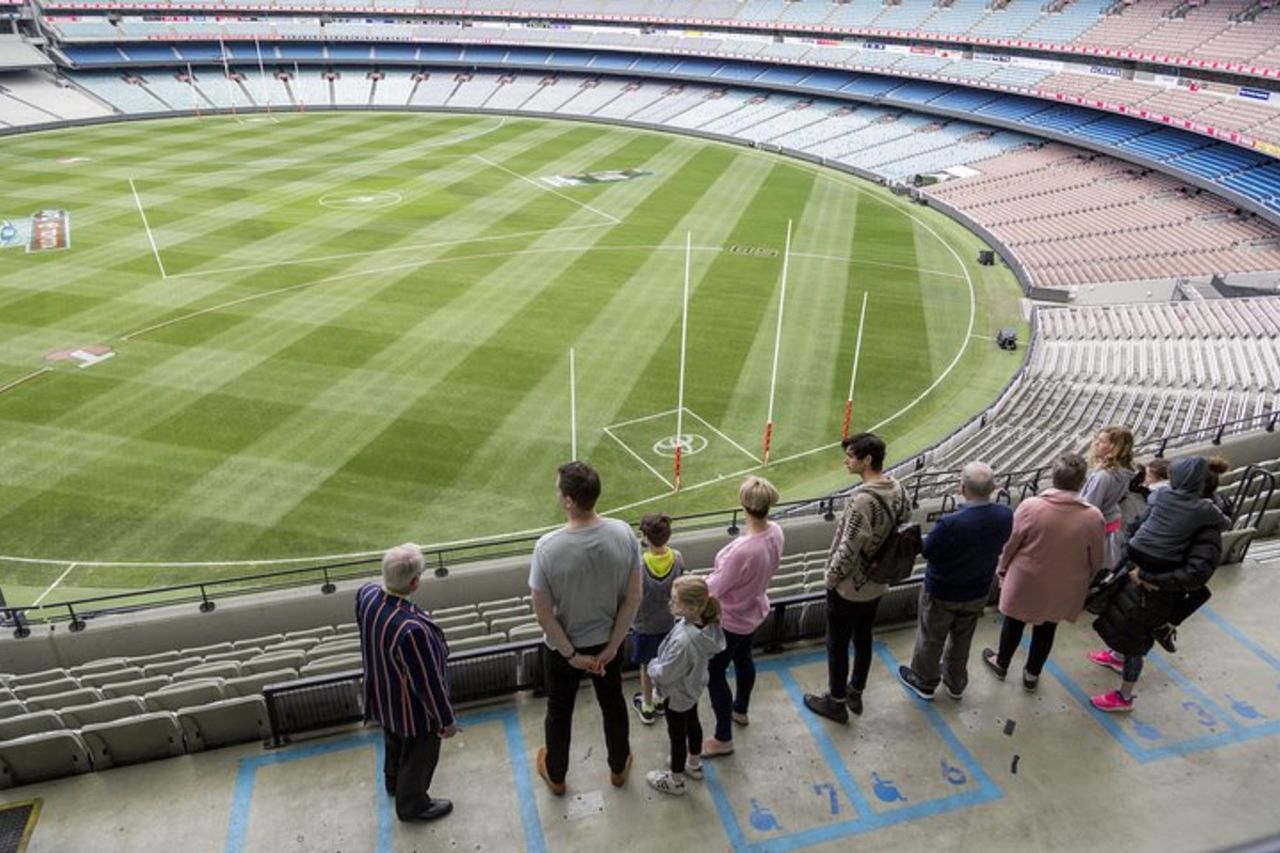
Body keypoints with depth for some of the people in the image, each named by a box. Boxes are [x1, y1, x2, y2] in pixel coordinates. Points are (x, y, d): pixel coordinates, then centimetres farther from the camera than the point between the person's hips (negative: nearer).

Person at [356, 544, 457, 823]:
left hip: (381, 694, 7)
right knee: (419, 755, 22)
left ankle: (393, 781, 63)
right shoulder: (412, 629, -44)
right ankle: (412, 805, 48)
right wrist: (446, 720, -13)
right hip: (412, 707, -7)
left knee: (394, 740, 35)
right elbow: (429, 682, -29)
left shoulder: (366, 594, -21)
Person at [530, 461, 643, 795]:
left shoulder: (548, 547, -30)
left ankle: (555, 776, 48)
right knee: (613, 705, 27)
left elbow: (543, 614, -21)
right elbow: (633, 599, -13)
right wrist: (612, 646, -4)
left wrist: (571, 654, -8)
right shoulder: (623, 533, -21)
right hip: (607, 643, 2)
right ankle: (618, 767, 50)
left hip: (562, 649, -2)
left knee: (559, 713, 24)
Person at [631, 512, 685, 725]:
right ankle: (661, 699, 46)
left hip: (644, 624, -3)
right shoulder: (677, 558, -19)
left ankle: (647, 707, 37)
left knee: (646, 666, 19)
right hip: (668, 621, 3)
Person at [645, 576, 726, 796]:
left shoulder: (683, 641, -44)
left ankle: (675, 781, 41)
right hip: (694, 686, 7)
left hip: (677, 694, -7)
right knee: (692, 723, 30)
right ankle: (694, 764, 55)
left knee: (677, 735, 16)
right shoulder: (707, 625, -20)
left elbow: (664, 674, -29)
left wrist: (651, 666, -10)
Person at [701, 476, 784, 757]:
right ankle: (740, 710, 55)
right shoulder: (776, 533, -16)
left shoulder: (743, 549, -41)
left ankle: (723, 739, 28)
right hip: (754, 610, 8)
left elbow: (716, 587, -26)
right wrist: (720, 570, 8)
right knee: (743, 659, 31)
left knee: (714, 675, 12)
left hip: (730, 620, -8)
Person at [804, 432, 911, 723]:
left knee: (837, 645, 12)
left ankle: (836, 703, 28)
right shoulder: (898, 490, -5)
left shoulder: (863, 499, -32)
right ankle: (855, 693, 42)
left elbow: (848, 548, -27)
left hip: (848, 587, -8)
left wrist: (831, 577, -11)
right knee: (863, 639, 24)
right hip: (877, 583, 8)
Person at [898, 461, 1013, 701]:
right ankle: (955, 683, 49)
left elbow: (927, 551, -21)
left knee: (931, 639, 21)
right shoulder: (1005, 516, -21)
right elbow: (999, 546, -2)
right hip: (978, 592, 5)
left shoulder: (951, 523, -38)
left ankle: (924, 682, 44)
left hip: (942, 593, -4)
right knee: (962, 639, 28)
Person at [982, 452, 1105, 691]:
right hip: (1062, 588, 1)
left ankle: (1001, 663, 44)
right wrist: (1083, 582, 13)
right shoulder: (1094, 517, -21)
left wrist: (1002, 569, 7)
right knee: (1046, 628, 24)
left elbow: (1009, 544, -12)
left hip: (1025, 581, -1)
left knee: (1015, 621, 23)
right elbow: (1097, 560, -7)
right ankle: (1032, 674, 42)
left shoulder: (1030, 506, -25)